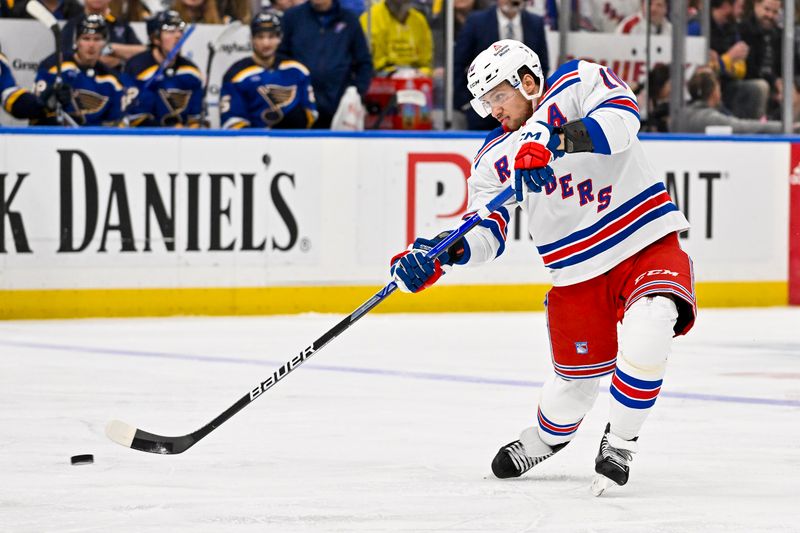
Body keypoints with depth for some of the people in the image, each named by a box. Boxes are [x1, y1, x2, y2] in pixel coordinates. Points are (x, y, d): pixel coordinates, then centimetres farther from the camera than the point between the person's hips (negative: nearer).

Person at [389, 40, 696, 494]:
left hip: (647, 245, -4)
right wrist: (441, 254, -19)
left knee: (647, 329, -30)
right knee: (578, 378, 6)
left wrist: (557, 138, -39)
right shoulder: (495, 158, 7)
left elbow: (621, 119, -26)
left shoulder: (580, 83, -6)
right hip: (577, 273, 4)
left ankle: (619, 443, -11)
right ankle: (545, 438, 41)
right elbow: (485, 233, 1)